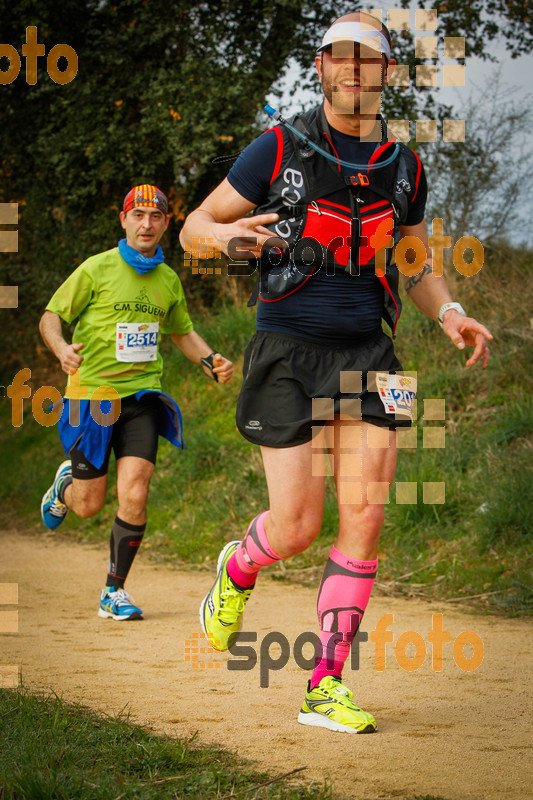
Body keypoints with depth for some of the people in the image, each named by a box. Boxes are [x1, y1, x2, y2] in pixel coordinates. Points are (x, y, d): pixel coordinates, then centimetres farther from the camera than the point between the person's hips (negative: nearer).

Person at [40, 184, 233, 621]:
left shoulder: (168, 280, 10)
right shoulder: (97, 269, -5)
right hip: (93, 391, -3)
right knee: (89, 504, 2)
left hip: (142, 393, 3)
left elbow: (182, 332, 26)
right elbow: (51, 317, -3)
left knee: (134, 495, -14)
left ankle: (115, 592, 1)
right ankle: (67, 482, 41)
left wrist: (212, 362, 7)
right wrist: (62, 348, -25)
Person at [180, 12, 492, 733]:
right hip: (289, 351, -3)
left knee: (365, 518, -7)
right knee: (298, 526, -6)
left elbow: (417, 267, 22)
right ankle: (239, 568, 31)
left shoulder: (404, 167, 10)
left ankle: (327, 687, 0)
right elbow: (192, 228, 2)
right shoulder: (279, 150, -2)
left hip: (367, 353, 3)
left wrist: (450, 315, 2)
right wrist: (227, 234, -22)